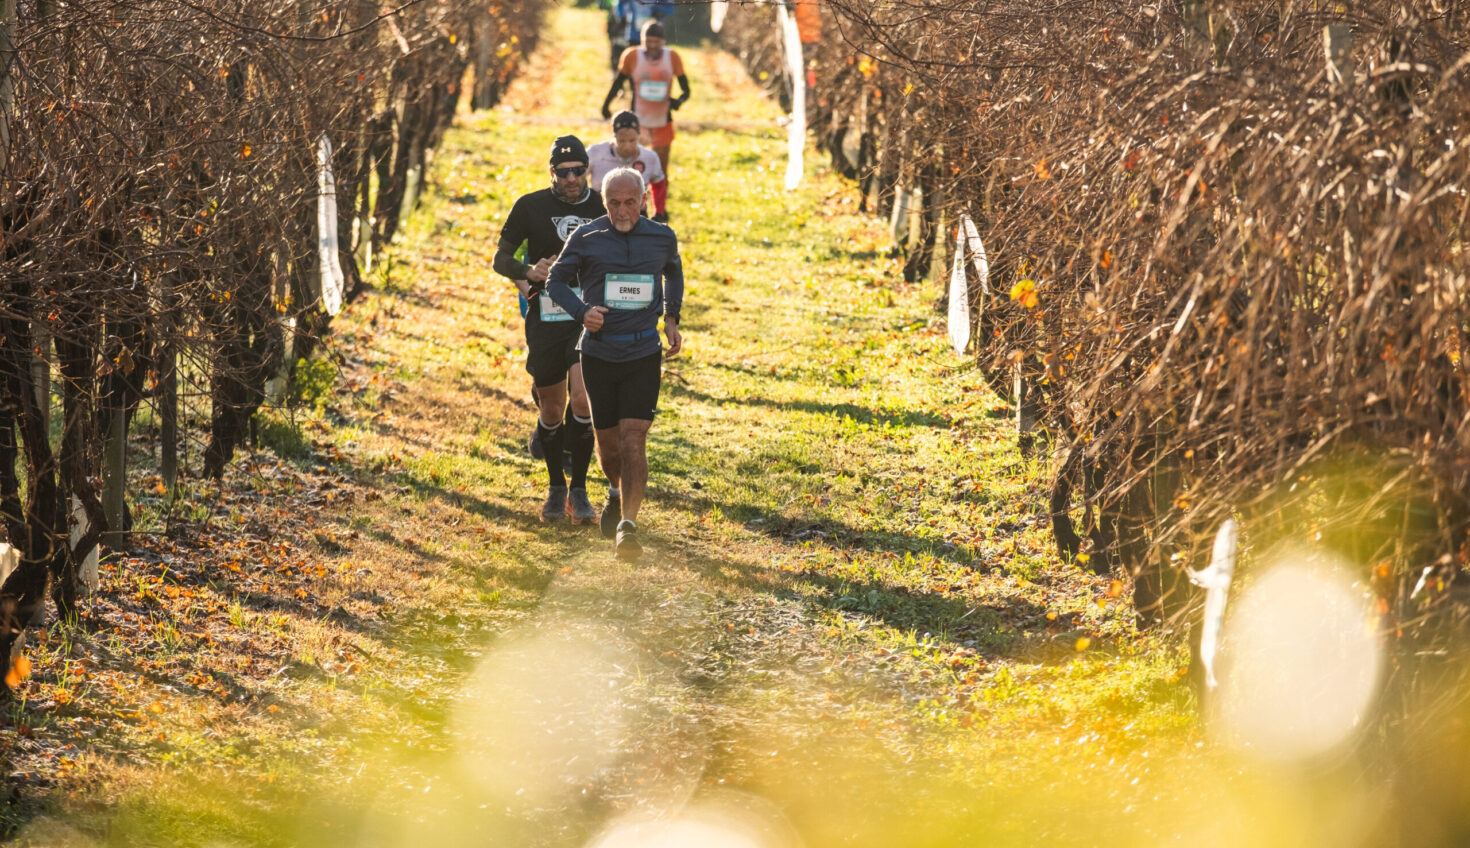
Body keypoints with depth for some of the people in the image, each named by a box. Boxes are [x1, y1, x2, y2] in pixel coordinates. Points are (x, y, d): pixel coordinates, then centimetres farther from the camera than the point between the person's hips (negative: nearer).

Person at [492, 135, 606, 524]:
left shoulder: (603, 208, 4)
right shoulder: (531, 206, -1)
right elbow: (500, 258, 1)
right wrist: (528, 272, -18)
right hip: (544, 316, 0)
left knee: (583, 399, -16)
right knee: (551, 407, 6)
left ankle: (579, 489, -2)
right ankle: (555, 487, 27)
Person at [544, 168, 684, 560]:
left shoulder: (662, 238, 2)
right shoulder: (586, 239, -4)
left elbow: (673, 272, 24)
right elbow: (556, 280, 6)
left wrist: (671, 318, 13)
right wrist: (581, 311, -13)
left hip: (643, 354, 0)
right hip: (598, 353, 0)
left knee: (633, 439, -13)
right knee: (608, 440, 10)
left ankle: (628, 525, -13)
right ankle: (617, 493, 42)